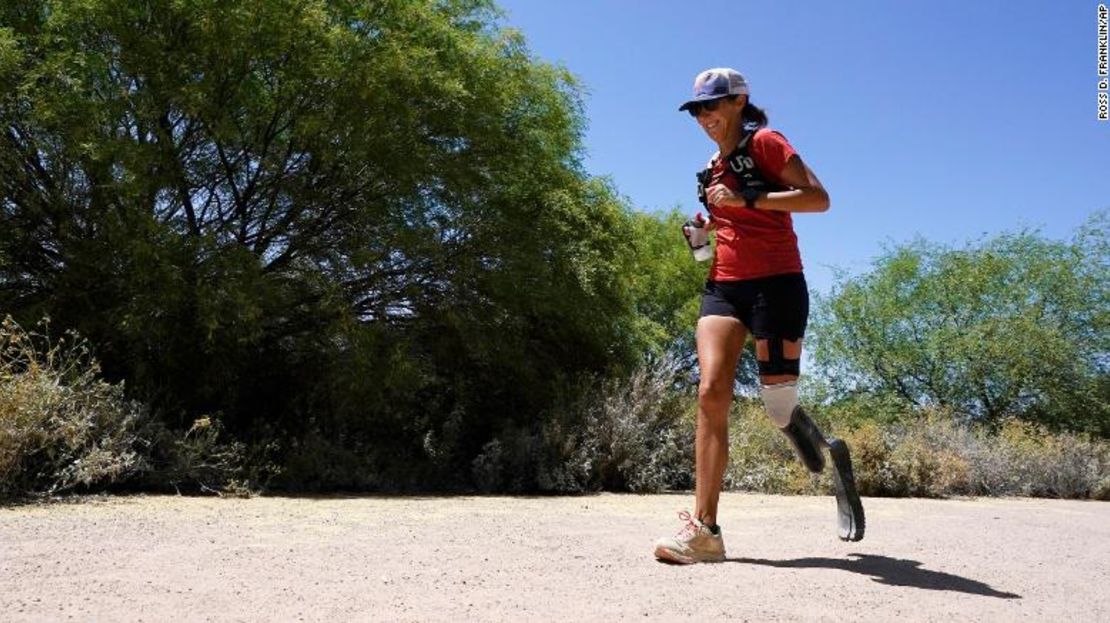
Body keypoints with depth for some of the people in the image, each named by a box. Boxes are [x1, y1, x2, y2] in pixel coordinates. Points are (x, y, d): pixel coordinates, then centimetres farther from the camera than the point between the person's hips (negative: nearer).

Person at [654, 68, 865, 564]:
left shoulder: (765, 143, 1)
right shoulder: (713, 169, 21)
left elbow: (818, 198, -10)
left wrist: (747, 199, -17)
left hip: (776, 283, -6)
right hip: (724, 285, 6)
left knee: (778, 402, -6)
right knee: (711, 392, -13)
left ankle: (831, 454, 29)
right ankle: (704, 529, -14)